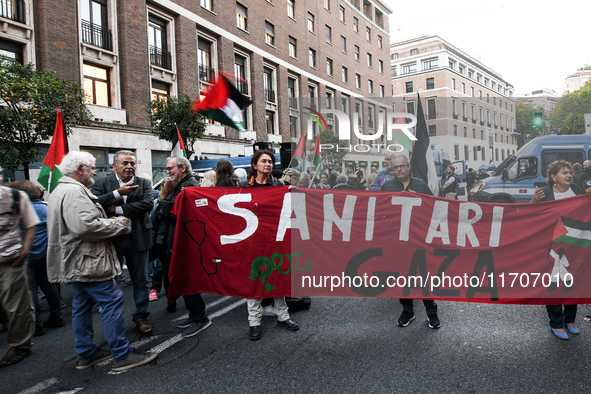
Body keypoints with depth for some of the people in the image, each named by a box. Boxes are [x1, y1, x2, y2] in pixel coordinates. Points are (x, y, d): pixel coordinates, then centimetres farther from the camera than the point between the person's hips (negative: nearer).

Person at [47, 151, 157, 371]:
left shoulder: (60, 191, 18)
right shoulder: (75, 192, -18)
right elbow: (87, 225, -30)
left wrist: (111, 222, 12)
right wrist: (119, 223, -17)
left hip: (75, 263, 12)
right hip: (88, 262, -11)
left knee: (82, 305, 17)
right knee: (111, 302, -6)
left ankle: (86, 354, 28)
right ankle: (122, 355, -1)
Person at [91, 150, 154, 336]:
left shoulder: (143, 183, 4)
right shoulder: (102, 183, 1)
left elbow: (148, 204, -14)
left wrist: (118, 210, -15)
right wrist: (118, 193, -22)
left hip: (136, 239, 1)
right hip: (111, 239, 0)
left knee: (141, 281, 9)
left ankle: (141, 317, 25)